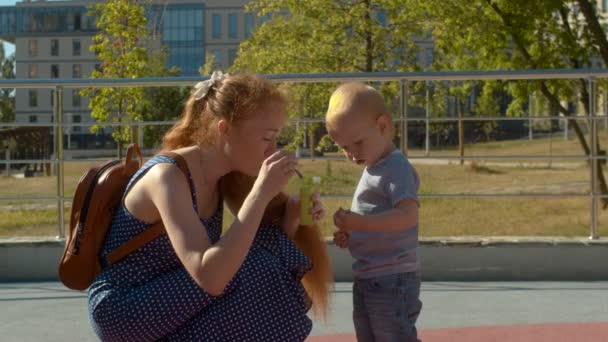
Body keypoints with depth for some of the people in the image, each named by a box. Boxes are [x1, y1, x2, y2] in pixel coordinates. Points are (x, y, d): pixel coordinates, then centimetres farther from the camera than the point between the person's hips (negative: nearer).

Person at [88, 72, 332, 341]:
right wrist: (261, 193, -34)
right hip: (121, 309, -8)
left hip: (168, 308, 8)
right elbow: (209, 277, -37)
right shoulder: (168, 177, -25)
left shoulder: (223, 173, -1)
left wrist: (294, 216, -12)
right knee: (251, 274, -22)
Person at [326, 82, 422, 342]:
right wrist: (351, 234, 6)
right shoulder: (372, 170, 14)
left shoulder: (397, 168, -16)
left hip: (392, 280, -11)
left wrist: (361, 222, -37)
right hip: (367, 279, 11)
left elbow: (408, 215, -30)